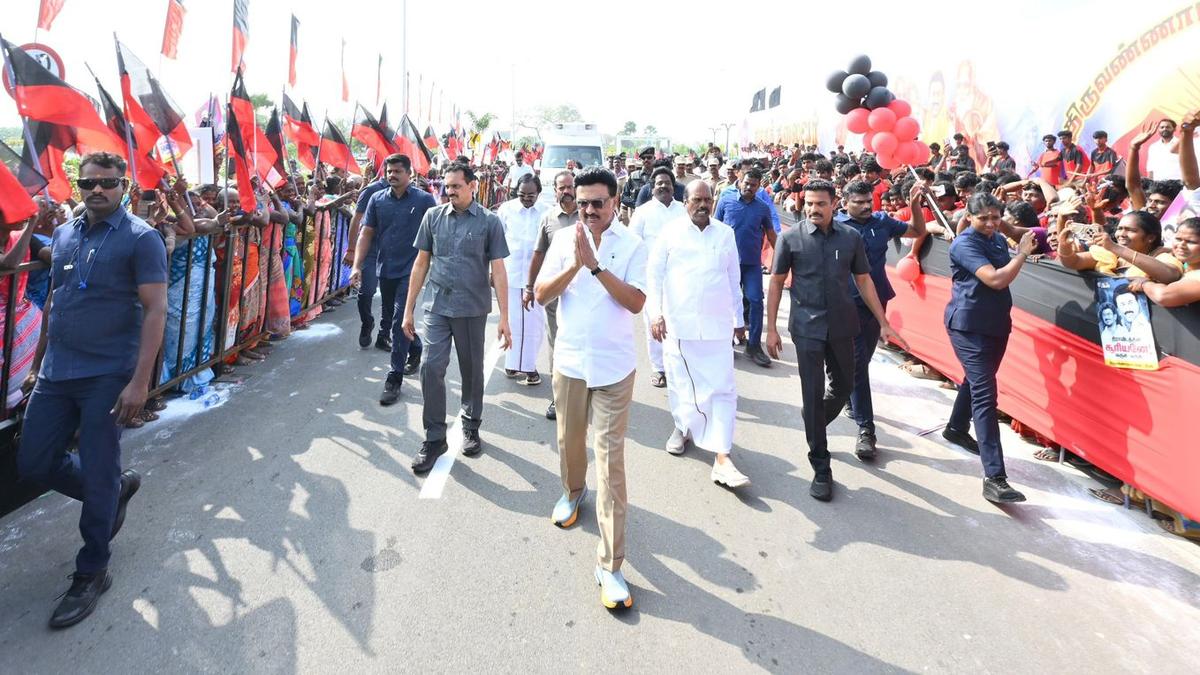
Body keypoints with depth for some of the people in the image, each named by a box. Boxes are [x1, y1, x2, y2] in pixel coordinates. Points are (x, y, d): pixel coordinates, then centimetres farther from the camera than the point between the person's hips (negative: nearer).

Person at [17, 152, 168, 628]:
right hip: (56, 373, 7)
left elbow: (155, 310, -15)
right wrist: (41, 361, 17)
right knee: (33, 464, 12)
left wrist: (140, 381, -21)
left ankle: (91, 573, 20)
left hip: (108, 376, -6)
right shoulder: (63, 234, 10)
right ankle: (117, 488, 37)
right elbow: (55, 298, 19)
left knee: (97, 477, 1)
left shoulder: (140, 239, -9)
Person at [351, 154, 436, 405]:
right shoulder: (377, 200, 5)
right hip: (386, 270, 5)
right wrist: (357, 266, -2)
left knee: (399, 322, -10)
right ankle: (416, 349, 43)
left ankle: (394, 380, -2)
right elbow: (366, 233, 6)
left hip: (411, 271, -5)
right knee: (391, 319, 17)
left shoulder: (424, 200, -5)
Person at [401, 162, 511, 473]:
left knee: (472, 371, 11)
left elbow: (498, 271, -4)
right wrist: (409, 310, 7)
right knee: (431, 369, -4)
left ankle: (471, 426, 31)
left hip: (472, 309, -1)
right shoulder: (433, 216, 4)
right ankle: (434, 437, 10)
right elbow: (421, 263, 8)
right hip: (436, 307, 2)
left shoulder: (489, 222, -3)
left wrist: (504, 318, -9)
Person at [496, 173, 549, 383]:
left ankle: (529, 365, 17)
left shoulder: (547, 212, -3)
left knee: (535, 322, 4)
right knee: (513, 321, 9)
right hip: (510, 273, 0)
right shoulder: (506, 209, 0)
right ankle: (512, 364, 21)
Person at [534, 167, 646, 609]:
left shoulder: (632, 245, -5)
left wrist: (596, 265, -20)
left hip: (614, 366, -3)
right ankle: (573, 491, 53)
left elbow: (636, 302, -14)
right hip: (570, 359, 3)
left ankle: (610, 565, 4)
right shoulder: (564, 239, 2)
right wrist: (575, 264, -18)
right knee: (569, 440, 20)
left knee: (610, 460, -3)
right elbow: (540, 295, -4)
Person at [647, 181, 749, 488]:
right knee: (680, 383, 11)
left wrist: (739, 318, 16)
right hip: (678, 324, -1)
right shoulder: (671, 231, 1)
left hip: (717, 325, 1)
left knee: (722, 389, -4)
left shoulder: (725, 233, 8)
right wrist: (655, 314, -10)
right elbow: (654, 275, 0)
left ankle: (722, 458, -1)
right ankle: (683, 427, 38)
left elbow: (734, 279, 14)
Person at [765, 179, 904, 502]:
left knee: (844, 387, 15)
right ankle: (821, 469, 9)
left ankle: (815, 426, 46)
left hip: (842, 325, 3)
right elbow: (776, 282, 0)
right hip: (807, 328, -3)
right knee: (813, 395, -1)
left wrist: (883, 323, 7)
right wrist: (771, 328, -3)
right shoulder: (791, 238, -5)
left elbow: (864, 281, 8)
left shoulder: (851, 237, 1)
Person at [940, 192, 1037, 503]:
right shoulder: (964, 244, -15)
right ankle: (994, 478, -17)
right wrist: (1022, 253, -15)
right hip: (969, 325, -9)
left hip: (997, 322, 9)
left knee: (977, 381, 23)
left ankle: (956, 428, 48)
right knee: (985, 393, -15)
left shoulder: (999, 240, 10)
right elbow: (996, 280, -24)